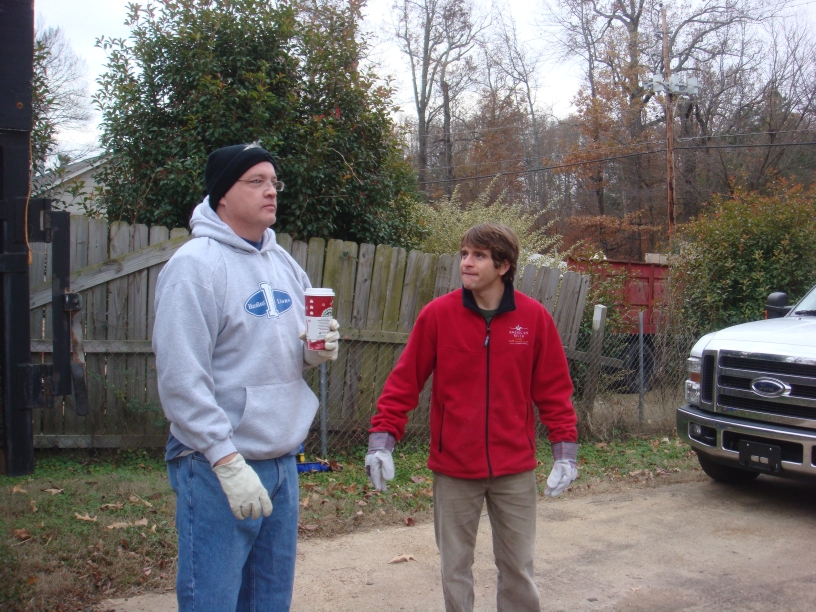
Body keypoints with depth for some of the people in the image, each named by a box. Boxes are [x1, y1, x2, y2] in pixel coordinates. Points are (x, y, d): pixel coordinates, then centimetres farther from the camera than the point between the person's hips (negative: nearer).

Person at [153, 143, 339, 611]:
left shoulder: (283, 263, 11)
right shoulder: (195, 264, -13)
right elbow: (181, 379, -19)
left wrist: (318, 351, -4)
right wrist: (229, 462, -22)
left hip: (282, 462, 8)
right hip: (217, 467, -7)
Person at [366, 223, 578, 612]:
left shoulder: (534, 317, -3)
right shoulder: (437, 314, -6)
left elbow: (553, 388, 2)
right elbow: (405, 382, -3)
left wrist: (565, 450, -2)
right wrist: (381, 439, -10)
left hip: (515, 469, 1)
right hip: (453, 467, 0)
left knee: (518, 566, 12)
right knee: (455, 568, 11)